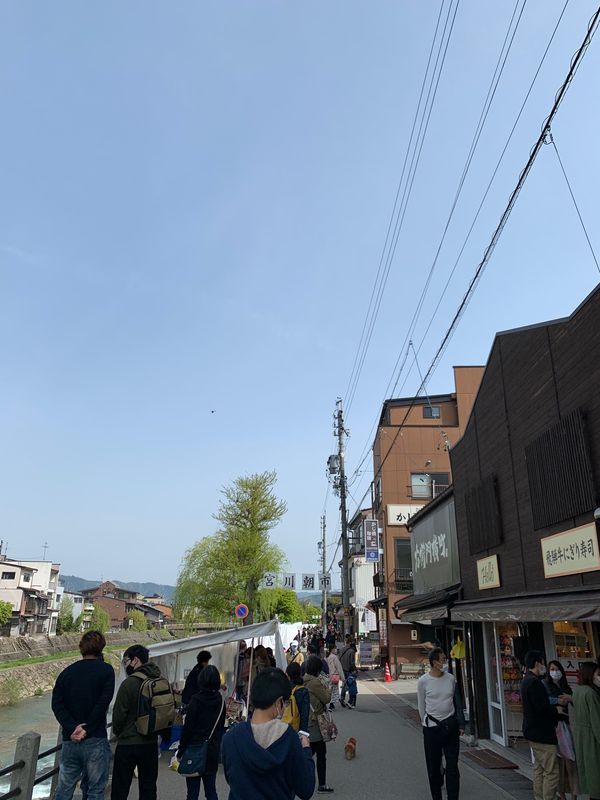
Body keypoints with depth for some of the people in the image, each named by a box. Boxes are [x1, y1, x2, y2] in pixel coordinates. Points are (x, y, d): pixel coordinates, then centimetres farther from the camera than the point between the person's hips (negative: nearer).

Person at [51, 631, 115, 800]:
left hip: (70, 741, 4)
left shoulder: (67, 672, 6)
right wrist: (87, 729, -10)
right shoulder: (106, 670, -5)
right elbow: (103, 703, -15)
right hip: (95, 741, -4)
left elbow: (57, 704, -3)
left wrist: (72, 728, -9)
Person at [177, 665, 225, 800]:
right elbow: (221, 727, 10)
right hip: (213, 751, 5)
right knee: (211, 789, 13)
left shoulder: (196, 700, -14)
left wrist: (180, 752, -5)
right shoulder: (220, 701, 1)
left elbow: (187, 728, -13)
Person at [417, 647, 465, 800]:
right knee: (434, 767, 7)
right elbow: (422, 706, 3)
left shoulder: (451, 678, 2)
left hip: (451, 726, 2)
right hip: (432, 728, -2)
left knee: (452, 767, 2)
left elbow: (457, 702, 12)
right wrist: (426, 724, 9)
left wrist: (461, 724, 10)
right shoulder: (423, 681, -8)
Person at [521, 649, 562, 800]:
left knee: (539, 769, 17)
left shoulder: (526, 681, 13)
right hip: (542, 734, -10)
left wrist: (553, 707, 9)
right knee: (551, 772, -5)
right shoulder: (534, 682, -20)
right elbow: (542, 708, -25)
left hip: (533, 732, 10)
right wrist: (557, 710, -8)